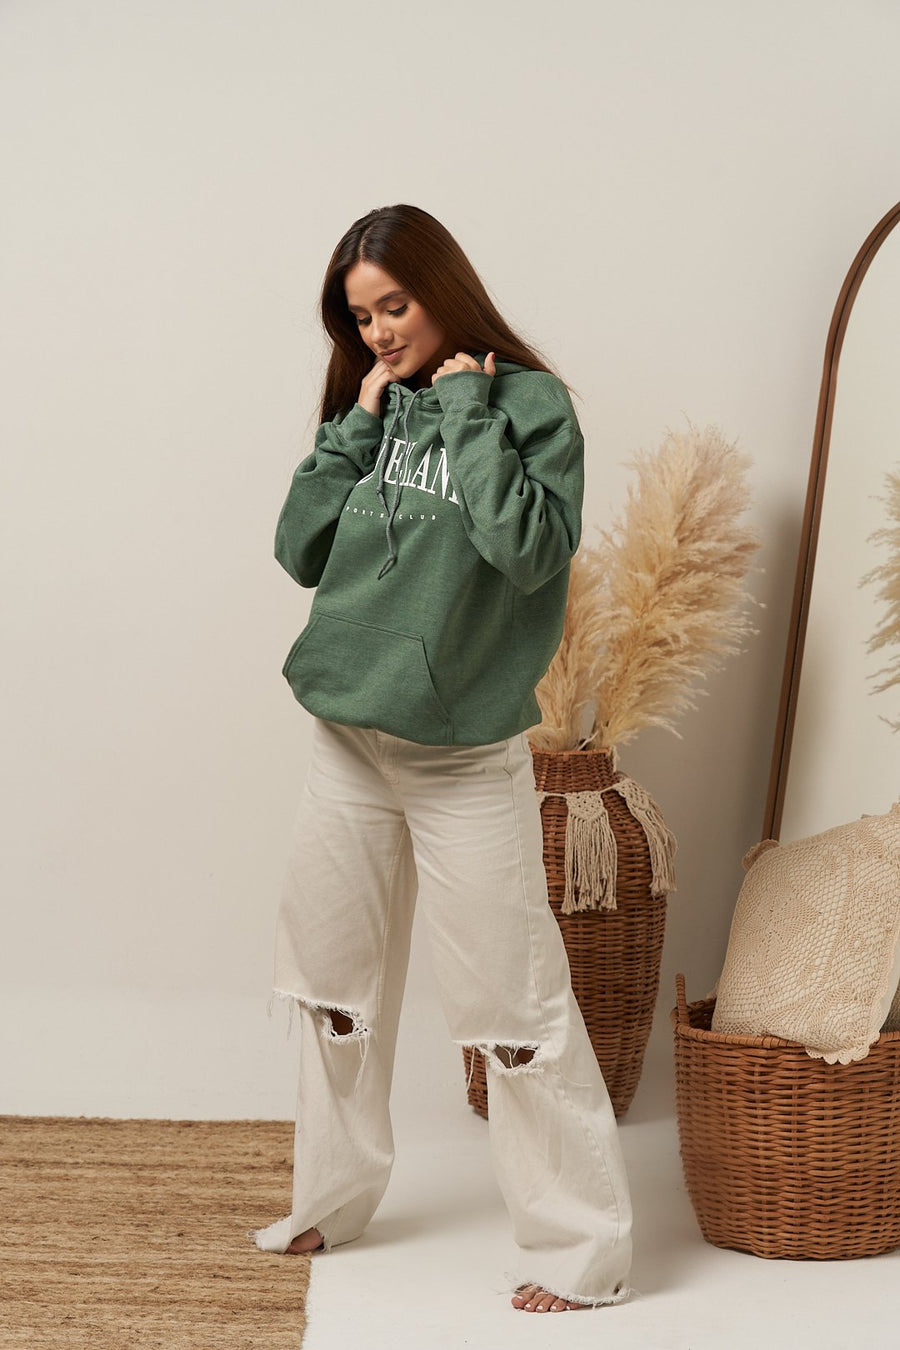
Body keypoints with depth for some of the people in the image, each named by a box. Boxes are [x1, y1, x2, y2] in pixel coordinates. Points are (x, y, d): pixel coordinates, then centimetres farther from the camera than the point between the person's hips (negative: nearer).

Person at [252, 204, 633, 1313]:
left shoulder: (528, 403, -7)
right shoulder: (372, 406, 9)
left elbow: (528, 548, -22)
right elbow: (300, 549, 2)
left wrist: (465, 411, -16)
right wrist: (360, 422, -5)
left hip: (467, 755, -6)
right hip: (347, 737, 6)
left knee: (512, 1002, -5)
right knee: (334, 982, 16)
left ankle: (582, 1248, 5)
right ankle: (332, 1202, 33)